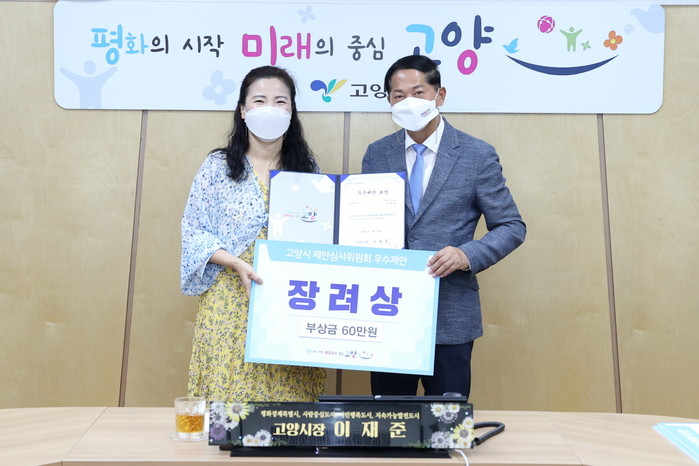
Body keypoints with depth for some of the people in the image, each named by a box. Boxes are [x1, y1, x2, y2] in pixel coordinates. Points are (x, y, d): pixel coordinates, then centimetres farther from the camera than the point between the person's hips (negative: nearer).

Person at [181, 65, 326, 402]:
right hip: (232, 301, -1)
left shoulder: (307, 170, 9)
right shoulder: (218, 167, 3)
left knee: (289, 396, 1)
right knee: (228, 393, 1)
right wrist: (237, 263, -13)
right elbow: (194, 231, 0)